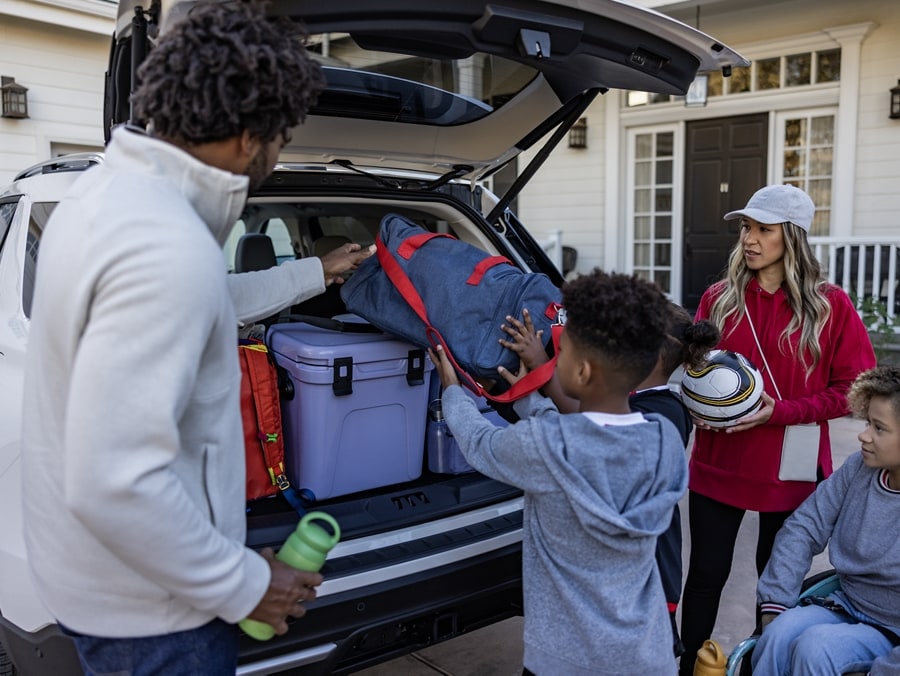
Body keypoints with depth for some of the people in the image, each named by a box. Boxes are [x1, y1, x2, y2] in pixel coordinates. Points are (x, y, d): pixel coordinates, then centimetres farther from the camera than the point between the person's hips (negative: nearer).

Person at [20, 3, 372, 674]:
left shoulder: (115, 184, 0)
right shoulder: (168, 249, -32)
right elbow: (113, 483, -33)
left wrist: (315, 273, 27)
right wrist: (242, 585, -20)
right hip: (149, 606, -9)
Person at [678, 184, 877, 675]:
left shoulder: (831, 306, -6)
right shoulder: (719, 298, 2)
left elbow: (854, 388, -6)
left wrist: (779, 411, -18)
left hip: (790, 469, -1)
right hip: (717, 464, 2)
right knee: (706, 574, 8)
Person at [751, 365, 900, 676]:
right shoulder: (859, 468, -5)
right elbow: (804, 528, 1)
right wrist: (775, 602, -6)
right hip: (847, 607, 4)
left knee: (816, 645, -28)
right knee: (780, 632, -22)